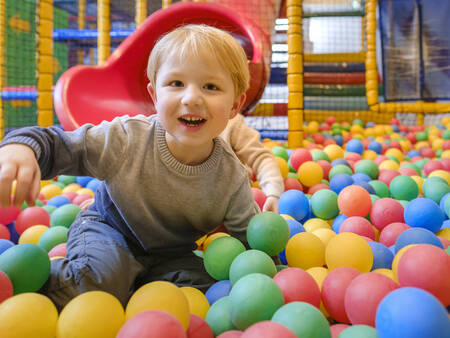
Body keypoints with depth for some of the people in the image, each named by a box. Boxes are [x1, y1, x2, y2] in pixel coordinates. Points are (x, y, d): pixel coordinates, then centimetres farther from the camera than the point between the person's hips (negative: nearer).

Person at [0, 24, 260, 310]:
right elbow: (60, 145, -23)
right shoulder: (127, 139, -27)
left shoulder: (233, 179, -20)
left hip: (172, 254, 3)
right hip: (110, 230, -3)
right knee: (100, 276, -31)